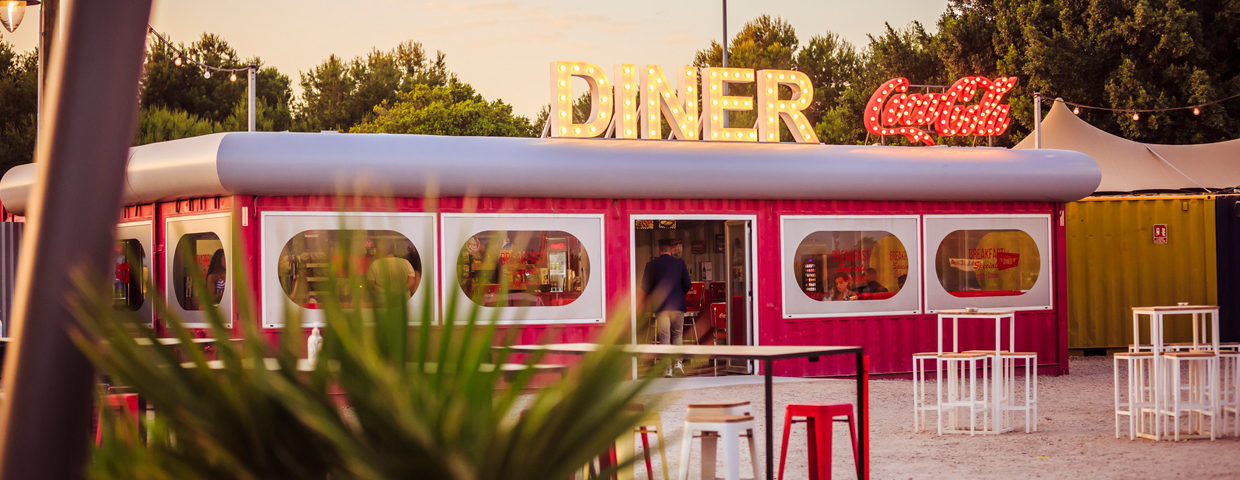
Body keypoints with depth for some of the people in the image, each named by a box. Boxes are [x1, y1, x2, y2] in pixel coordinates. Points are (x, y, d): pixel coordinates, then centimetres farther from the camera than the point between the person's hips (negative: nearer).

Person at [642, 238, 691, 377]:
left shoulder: (651, 265, -1)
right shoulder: (680, 263, 1)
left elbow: (645, 287, 2)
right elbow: (687, 285, 3)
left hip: (660, 305, -1)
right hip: (677, 304, 1)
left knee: (664, 336, 1)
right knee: (678, 334, 17)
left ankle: (667, 368, -5)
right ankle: (678, 361, 3)